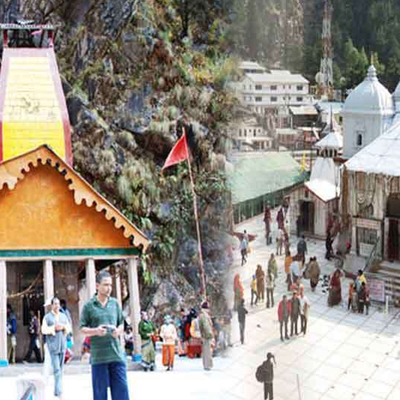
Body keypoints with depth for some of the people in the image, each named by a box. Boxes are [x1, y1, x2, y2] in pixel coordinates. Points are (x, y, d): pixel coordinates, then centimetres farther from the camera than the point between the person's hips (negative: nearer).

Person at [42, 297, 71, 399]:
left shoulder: (63, 316, 14)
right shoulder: (47, 317, 1)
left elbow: (69, 328, 13)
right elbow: (44, 330, -6)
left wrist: (63, 326, -6)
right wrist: (54, 327, -16)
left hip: (62, 345, 5)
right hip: (53, 345, -5)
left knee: (61, 369, 9)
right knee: (56, 369, -12)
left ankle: (58, 391, 20)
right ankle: (58, 391, -14)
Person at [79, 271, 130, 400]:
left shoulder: (115, 303, 10)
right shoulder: (89, 306, 1)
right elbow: (82, 329, 3)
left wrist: (119, 331, -6)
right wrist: (95, 331, -16)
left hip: (117, 354, 2)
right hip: (98, 356, -2)